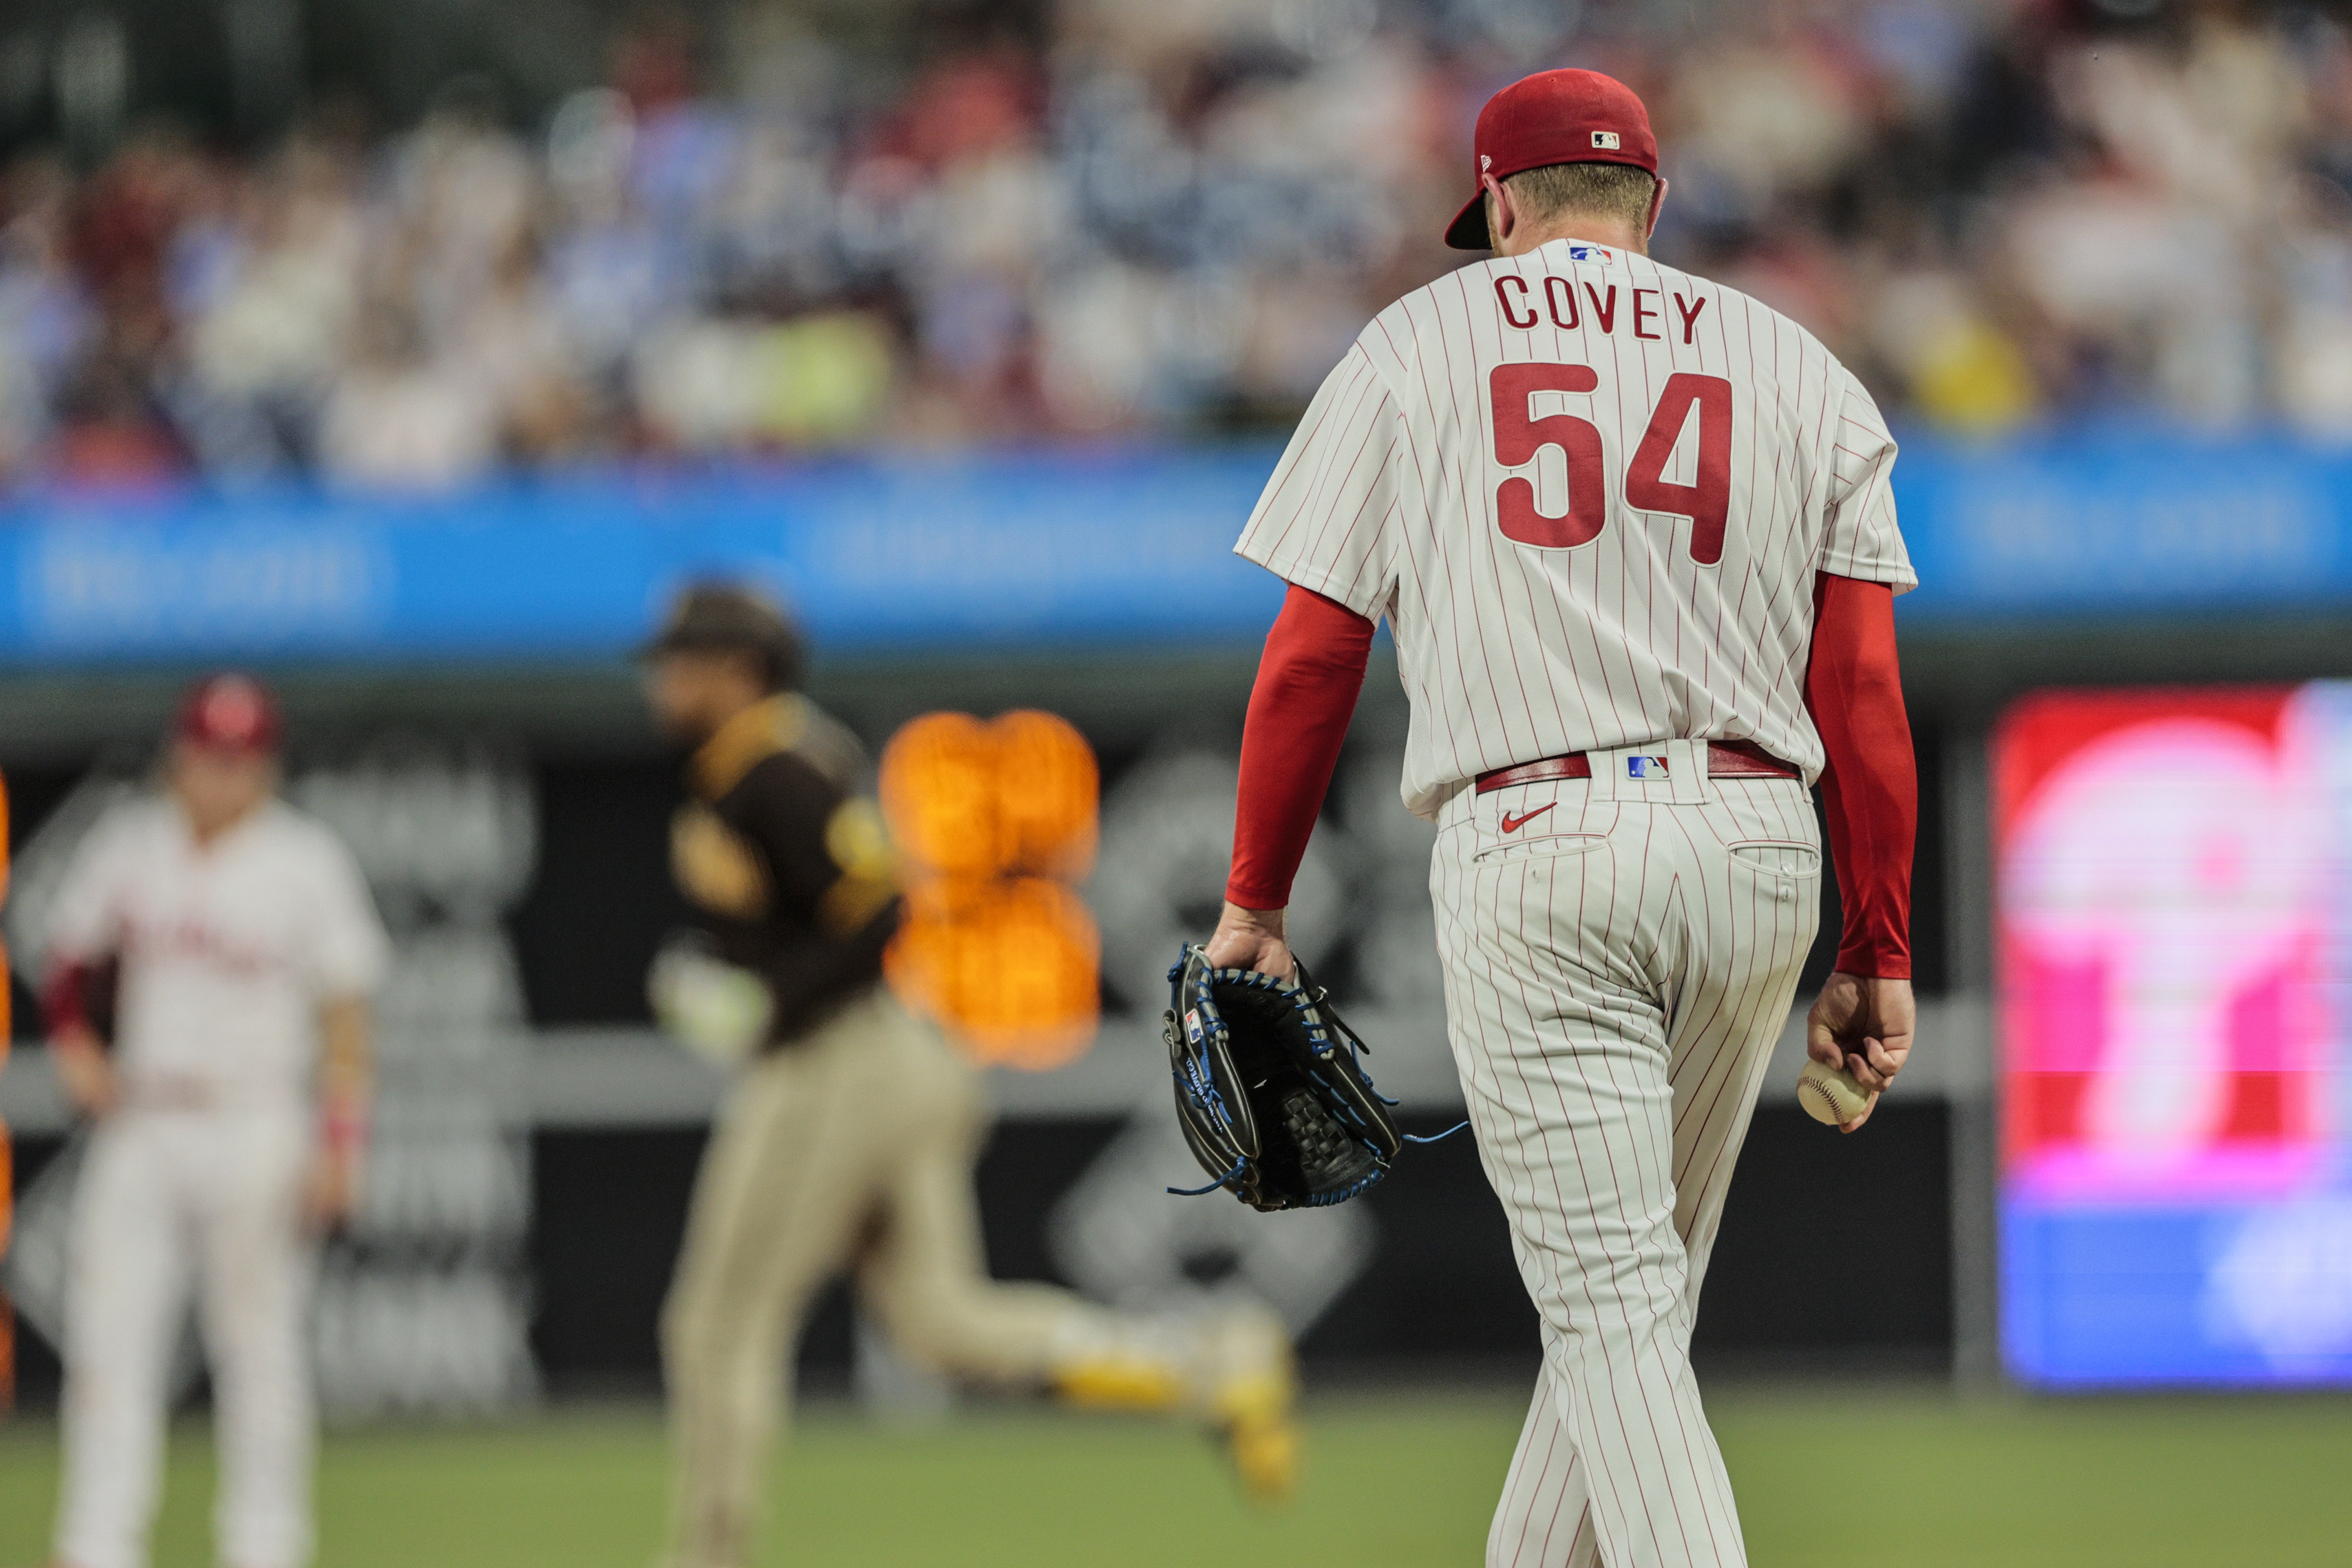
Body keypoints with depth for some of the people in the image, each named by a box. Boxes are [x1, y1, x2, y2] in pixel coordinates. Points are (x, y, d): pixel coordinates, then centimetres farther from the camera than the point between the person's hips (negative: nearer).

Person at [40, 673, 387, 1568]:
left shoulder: (307, 866, -3)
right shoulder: (126, 849, 7)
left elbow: (344, 1016, -3)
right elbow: (68, 965, 19)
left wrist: (337, 1149, -10)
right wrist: (74, 1043, 0)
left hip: (255, 1135, -3)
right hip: (140, 1126, 3)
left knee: (260, 1346, 0)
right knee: (109, 1334, -4)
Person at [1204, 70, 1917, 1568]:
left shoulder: (1418, 344, 10)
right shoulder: (1798, 367, 14)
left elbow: (1311, 657, 6)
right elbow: (1864, 688, 6)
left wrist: (1255, 902, 14)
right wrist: (1878, 958, 8)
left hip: (1535, 842, -3)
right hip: (1756, 849, 3)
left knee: (1612, 1301, -8)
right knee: (1642, 1283, 17)